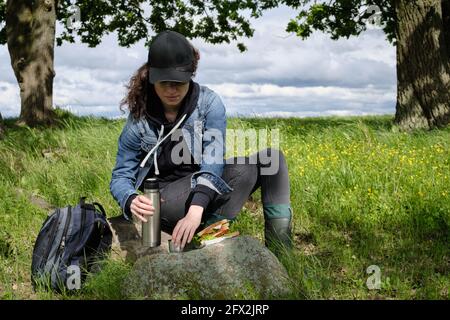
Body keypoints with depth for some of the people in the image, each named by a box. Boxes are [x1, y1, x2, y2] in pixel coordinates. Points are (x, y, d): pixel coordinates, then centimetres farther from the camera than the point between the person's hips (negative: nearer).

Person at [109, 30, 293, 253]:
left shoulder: (209, 102, -8)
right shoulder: (139, 121, -7)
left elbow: (213, 159, -20)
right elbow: (121, 176, -5)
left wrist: (196, 210, -36)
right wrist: (131, 201, -30)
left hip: (208, 191, 3)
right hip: (167, 201, -3)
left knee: (272, 157, -17)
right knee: (243, 169, -28)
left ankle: (279, 246, -23)